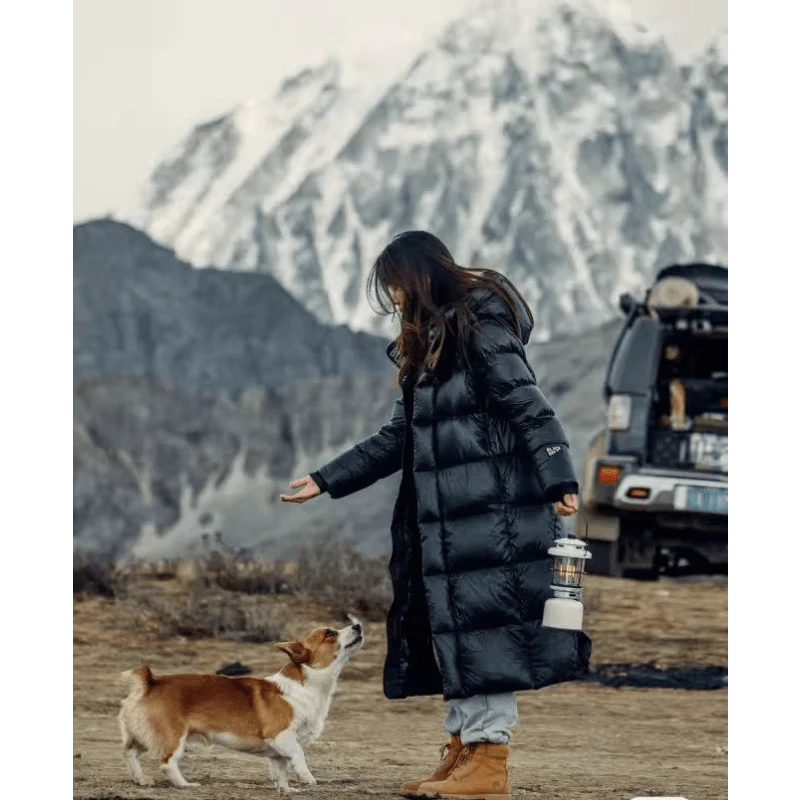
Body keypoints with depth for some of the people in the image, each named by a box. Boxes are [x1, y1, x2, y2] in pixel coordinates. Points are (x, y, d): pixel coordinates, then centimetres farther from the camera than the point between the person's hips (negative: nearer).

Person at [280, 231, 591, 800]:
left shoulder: (481, 330, -9)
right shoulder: (428, 344, 20)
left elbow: (529, 407, -17)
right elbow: (399, 438, 24)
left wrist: (560, 481, -27)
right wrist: (326, 481, 24)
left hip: (489, 514, -10)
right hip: (444, 519, 10)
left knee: (483, 625, -10)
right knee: (454, 627, 8)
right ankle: (463, 752, 12)